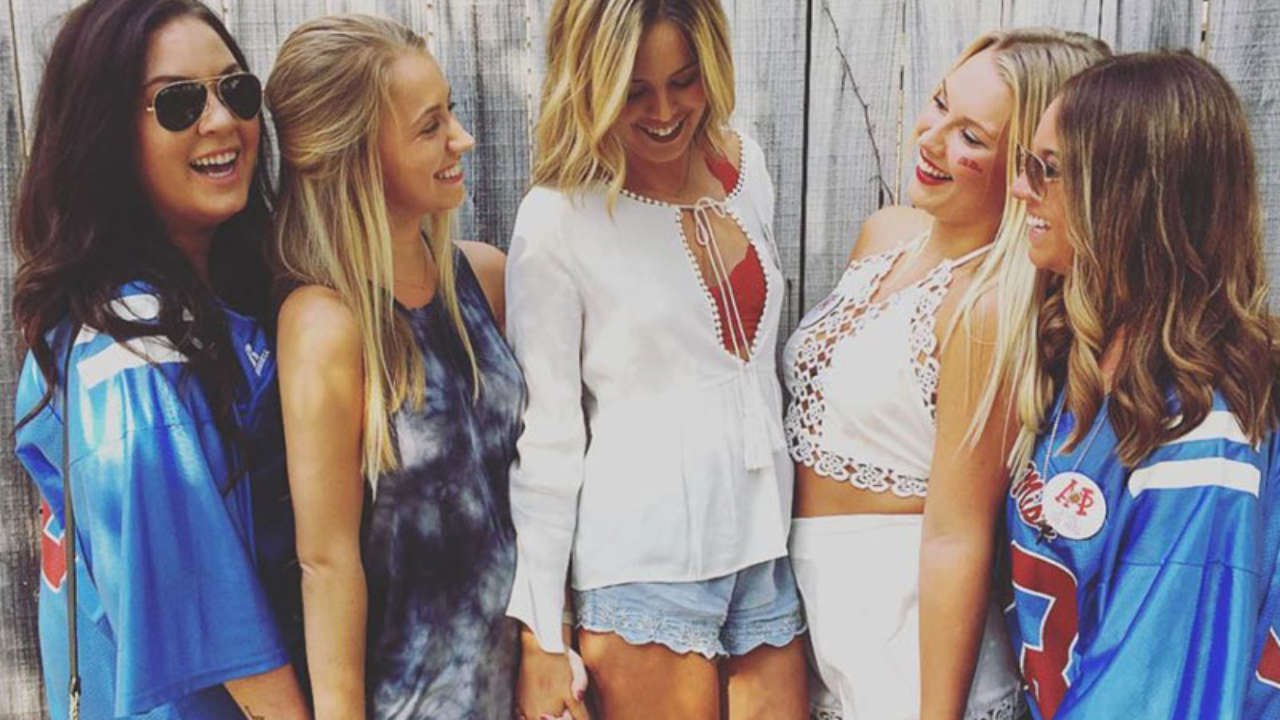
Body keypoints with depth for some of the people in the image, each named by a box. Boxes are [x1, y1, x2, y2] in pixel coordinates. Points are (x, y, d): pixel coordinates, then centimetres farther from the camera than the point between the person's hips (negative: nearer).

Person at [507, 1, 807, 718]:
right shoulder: (560, 219, -11)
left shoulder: (744, 163, 5)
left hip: (764, 549, 5)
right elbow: (544, 436, -9)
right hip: (641, 568, -5)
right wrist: (542, 639, -9)